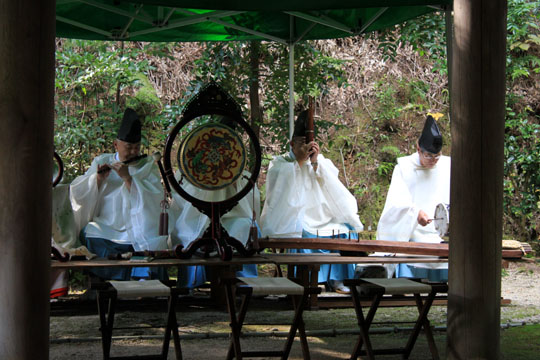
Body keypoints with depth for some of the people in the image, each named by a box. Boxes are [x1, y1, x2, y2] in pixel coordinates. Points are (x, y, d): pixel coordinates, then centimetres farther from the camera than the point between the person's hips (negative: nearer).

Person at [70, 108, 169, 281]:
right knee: (88, 235, -28)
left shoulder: (148, 166, 10)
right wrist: (98, 179, -12)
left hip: (138, 230, -1)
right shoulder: (101, 162, 14)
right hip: (106, 226, 1)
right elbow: (78, 193, 5)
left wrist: (127, 178, -17)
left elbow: (155, 198, -8)